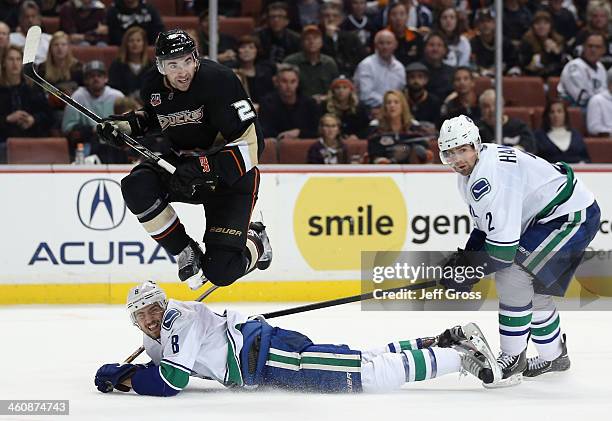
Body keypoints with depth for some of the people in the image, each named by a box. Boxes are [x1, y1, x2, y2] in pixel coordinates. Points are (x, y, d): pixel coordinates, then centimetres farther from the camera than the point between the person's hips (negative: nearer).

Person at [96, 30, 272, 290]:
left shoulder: (219, 81, -26)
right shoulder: (153, 86, -7)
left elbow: (251, 145, -28)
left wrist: (204, 168, -37)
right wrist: (124, 124, 0)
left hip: (231, 175, -5)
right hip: (183, 164, 5)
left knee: (220, 272, -14)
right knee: (137, 187, -27)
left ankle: (254, 242, 24)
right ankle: (185, 251, -5)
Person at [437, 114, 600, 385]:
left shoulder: (491, 176, -28)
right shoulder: (468, 175, 6)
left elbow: (503, 244, -30)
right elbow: (486, 227, 17)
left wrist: (469, 272, -20)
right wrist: (464, 259, 4)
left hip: (573, 216, -11)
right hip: (544, 217, 11)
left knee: (512, 277, -17)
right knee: (533, 290, 20)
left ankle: (513, 357, -6)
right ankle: (553, 355, 39)